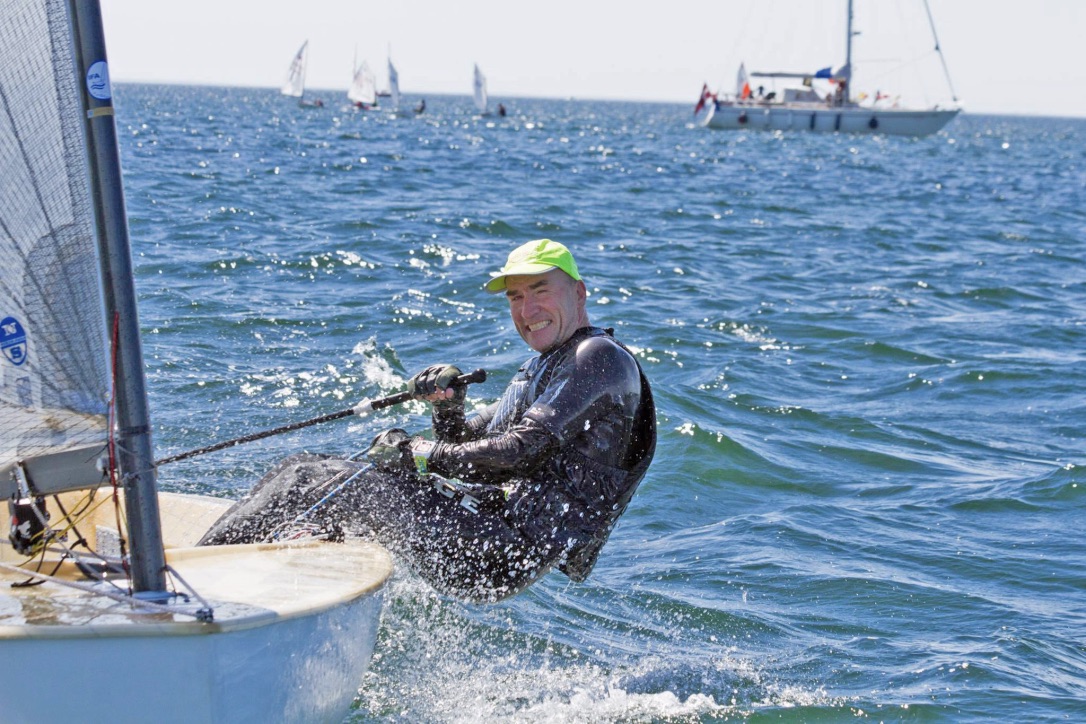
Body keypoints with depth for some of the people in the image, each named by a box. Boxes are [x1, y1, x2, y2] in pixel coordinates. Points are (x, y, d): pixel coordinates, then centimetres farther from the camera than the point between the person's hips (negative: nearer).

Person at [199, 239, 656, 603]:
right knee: (304, 473, 5)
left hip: (506, 554, -10)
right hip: (487, 525, 10)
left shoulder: (600, 358, -6)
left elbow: (523, 452, -17)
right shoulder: (538, 371, 26)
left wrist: (421, 455, -12)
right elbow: (470, 446, 20)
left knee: (341, 486, -21)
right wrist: (447, 404, -2)